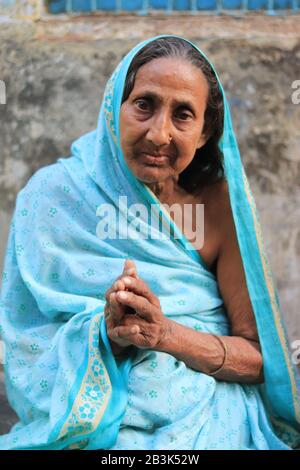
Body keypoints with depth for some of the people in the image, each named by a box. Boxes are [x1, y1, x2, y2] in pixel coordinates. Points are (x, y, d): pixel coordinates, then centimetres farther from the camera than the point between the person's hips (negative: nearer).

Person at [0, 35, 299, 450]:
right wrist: (107, 332, -23)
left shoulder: (220, 202, -2)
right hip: (93, 426, -1)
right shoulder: (54, 197, -4)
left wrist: (167, 333, -19)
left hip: (206, 415, 2)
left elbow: (258, 357, -1)